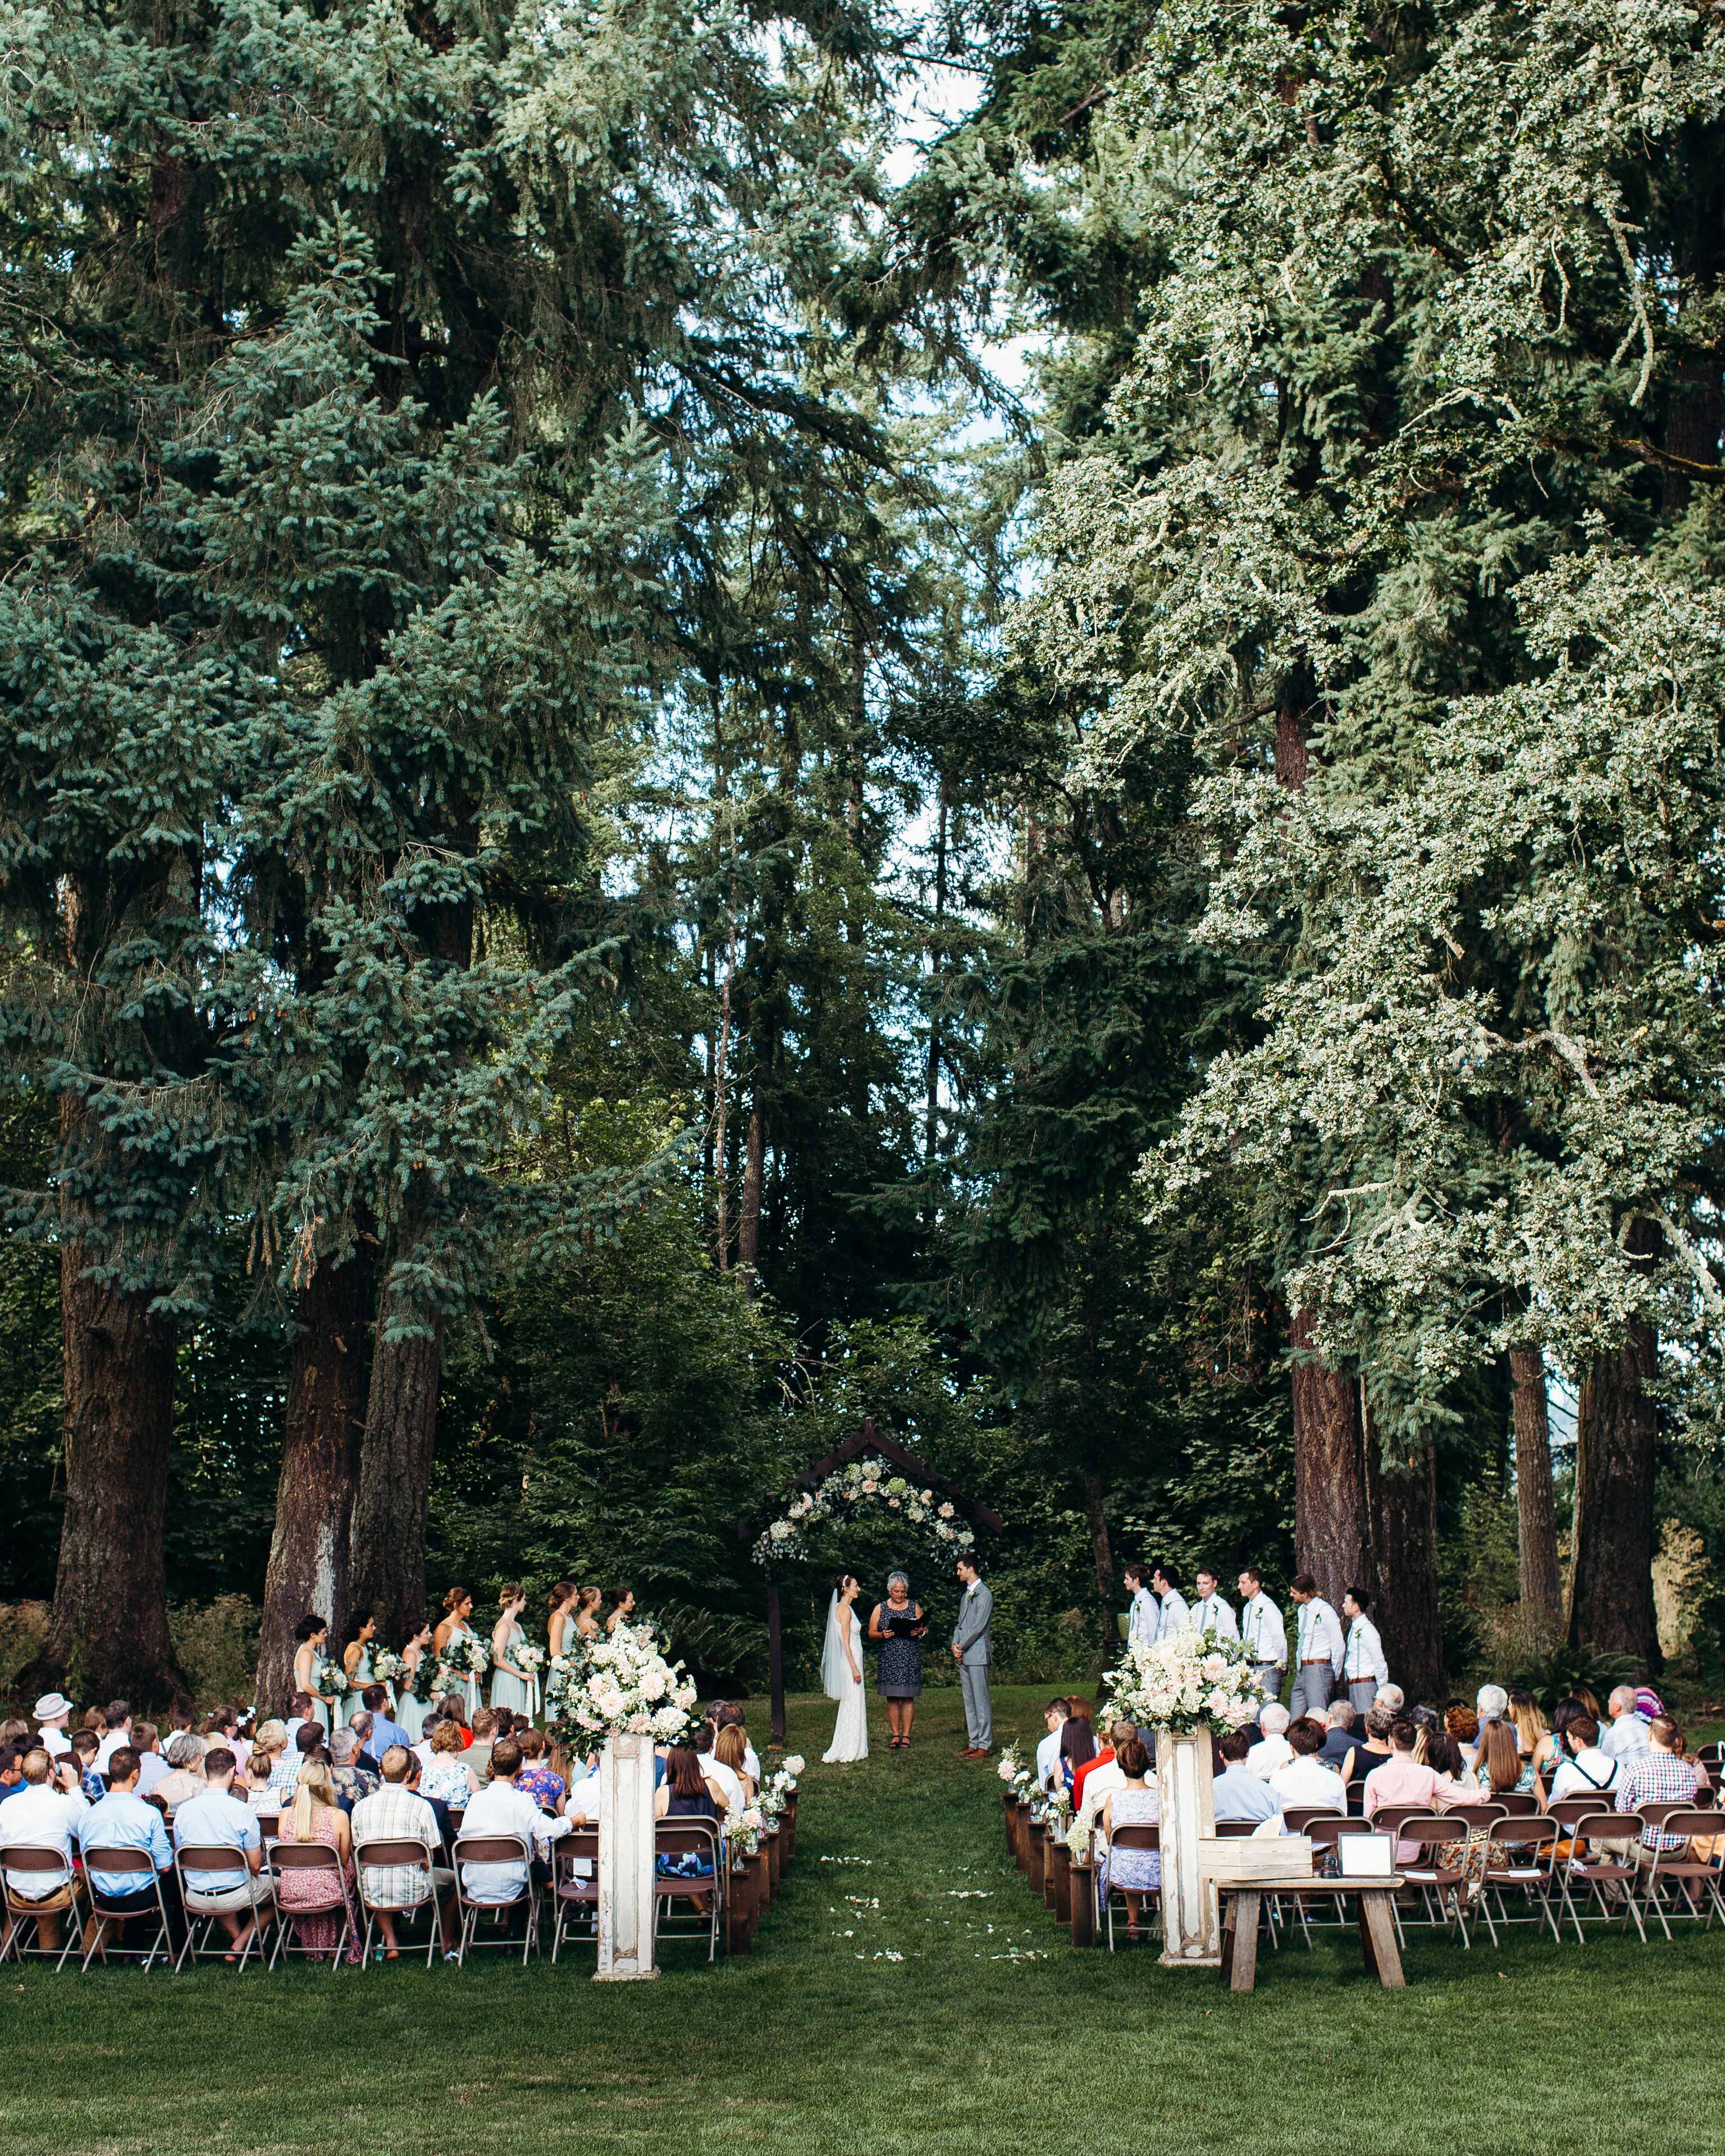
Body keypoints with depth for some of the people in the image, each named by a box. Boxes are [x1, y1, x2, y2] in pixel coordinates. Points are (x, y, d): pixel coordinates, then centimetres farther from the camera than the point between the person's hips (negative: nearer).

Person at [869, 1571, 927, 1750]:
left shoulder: (914, 1607, 10)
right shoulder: (880, 1609, 9)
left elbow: (926, 1630, 11)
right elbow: (871, 1633, 7)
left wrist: (920, 1632, -12)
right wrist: (883, 1635, -13)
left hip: (910, 1659, 0)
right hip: (888, 1659, 0)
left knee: (908, 1698, -2)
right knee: (892, 1698, 0)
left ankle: (906, 1735, 3)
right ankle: (895, 1735, 6)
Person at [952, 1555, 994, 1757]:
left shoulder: (984, 1595, -10)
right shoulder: (967, 1594, 19)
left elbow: (978, 1627, -15)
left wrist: (961, 1647, -11)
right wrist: (955, 1644, 4)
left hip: (977, 1654, -9)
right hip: (963, 1656, 9)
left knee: (981, 1700, -7)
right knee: (969, 1701, 10)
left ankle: (985, 1745, -5)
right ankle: (974, 1743, 15)